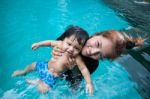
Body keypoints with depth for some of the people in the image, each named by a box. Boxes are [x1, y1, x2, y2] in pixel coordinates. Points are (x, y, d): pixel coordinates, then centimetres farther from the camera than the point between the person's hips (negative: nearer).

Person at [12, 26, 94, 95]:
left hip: (52, 76, -3)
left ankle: (38, 82, 19)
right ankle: (23, 72, 58)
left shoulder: (76, 58, -34)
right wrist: (38, 44, 4)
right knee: (33, 65, 24)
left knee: (43, 90, -15)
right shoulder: (60, 44, -23)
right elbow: (50, 42, -4)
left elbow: (84, 69, -30)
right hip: (46, 66, 4)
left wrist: (89, 83, -37)